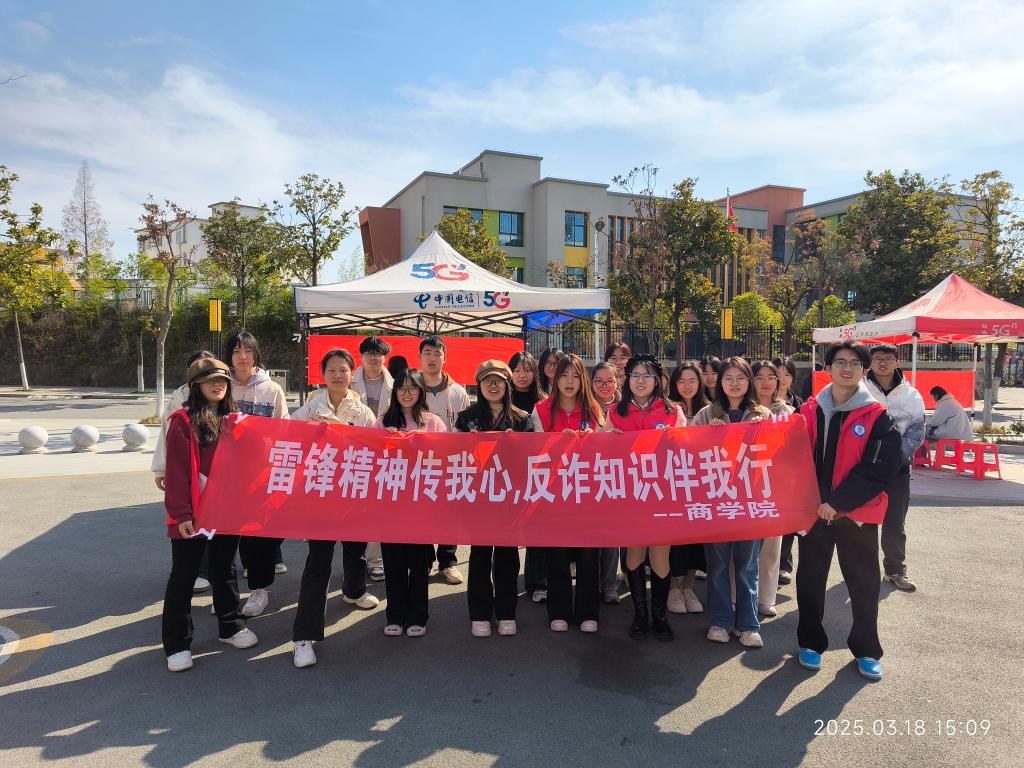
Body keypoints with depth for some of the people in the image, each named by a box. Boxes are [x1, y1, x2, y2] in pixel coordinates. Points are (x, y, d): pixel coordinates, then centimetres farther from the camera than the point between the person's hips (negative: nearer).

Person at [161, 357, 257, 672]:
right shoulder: (183, 420, -11)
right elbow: (176, 471, -14)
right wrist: (181, 513, -17)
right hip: (192, 514, -5)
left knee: (225, 569, 18)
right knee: (184, 576, 6)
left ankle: (230, 626, 34)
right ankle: (177, 644, 18)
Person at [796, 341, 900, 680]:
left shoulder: (877, 416, -5)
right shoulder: (809, 410, 2)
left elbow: (882, 469, -12)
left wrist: (839, 501, -17)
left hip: (857, 512, -2)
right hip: (813, 509, 2)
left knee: (863, 582, 9)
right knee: (810, 578, 11)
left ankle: (866, 650, 27)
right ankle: (811, 642, 28)